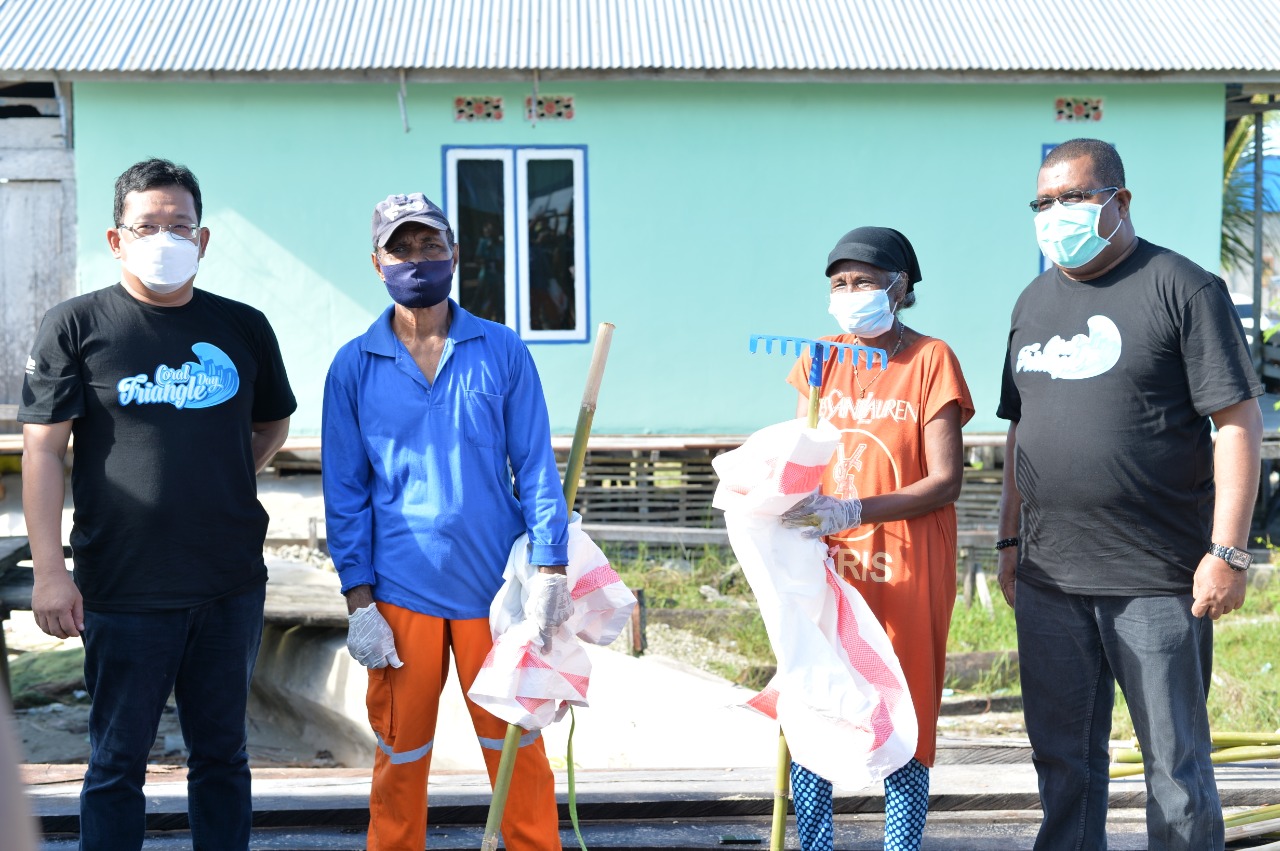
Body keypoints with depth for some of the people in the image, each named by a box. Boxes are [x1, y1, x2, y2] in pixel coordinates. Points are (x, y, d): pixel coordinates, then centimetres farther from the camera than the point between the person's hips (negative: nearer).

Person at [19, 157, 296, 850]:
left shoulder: (243, 327, 7)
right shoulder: (76, 326, -2)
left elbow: (272, 424, 23)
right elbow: (43, 451, -5)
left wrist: (222, 484, 6)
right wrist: (49, 570, -12)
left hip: (231, 585, 3)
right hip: (123, 588, -3)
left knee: (221, 755, 13)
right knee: (117, 763, 5)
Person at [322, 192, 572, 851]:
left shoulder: (501, 351, 2)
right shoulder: (353, 366, 3)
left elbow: (535, 466, 2)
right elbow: (345, 492, 3)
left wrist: (550, 569, -7)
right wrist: (358, 601, -3)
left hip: (495, 585, 0)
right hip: (401, 592, 0)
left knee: (516, 745, 7)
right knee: (401, 757, 8)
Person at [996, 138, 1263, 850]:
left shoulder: (1184, 289, -5)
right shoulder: (1035, 302, 15)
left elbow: (1240, 420, -9)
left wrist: (1228, 552, -15)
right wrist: (1012, 540, 15)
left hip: (1156, 579, -6)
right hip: (1049, 578, 6)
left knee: (1177, 764, 2)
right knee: (1063, 758, 12)